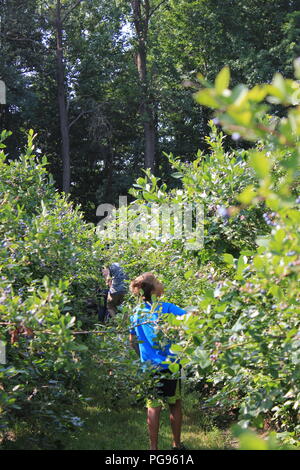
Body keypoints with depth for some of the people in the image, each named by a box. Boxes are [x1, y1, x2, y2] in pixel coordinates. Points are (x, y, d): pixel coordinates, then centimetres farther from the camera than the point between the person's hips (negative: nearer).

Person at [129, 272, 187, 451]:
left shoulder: (137, 313, 3)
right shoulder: (166, 308, -12)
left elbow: (132, 340, 14)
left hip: (148, 367, 3)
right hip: (169, 365, -3)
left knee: (153, 407, 7)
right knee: (175, 404, 12)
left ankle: (154, 447, 9)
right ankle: (177, 444, 23)